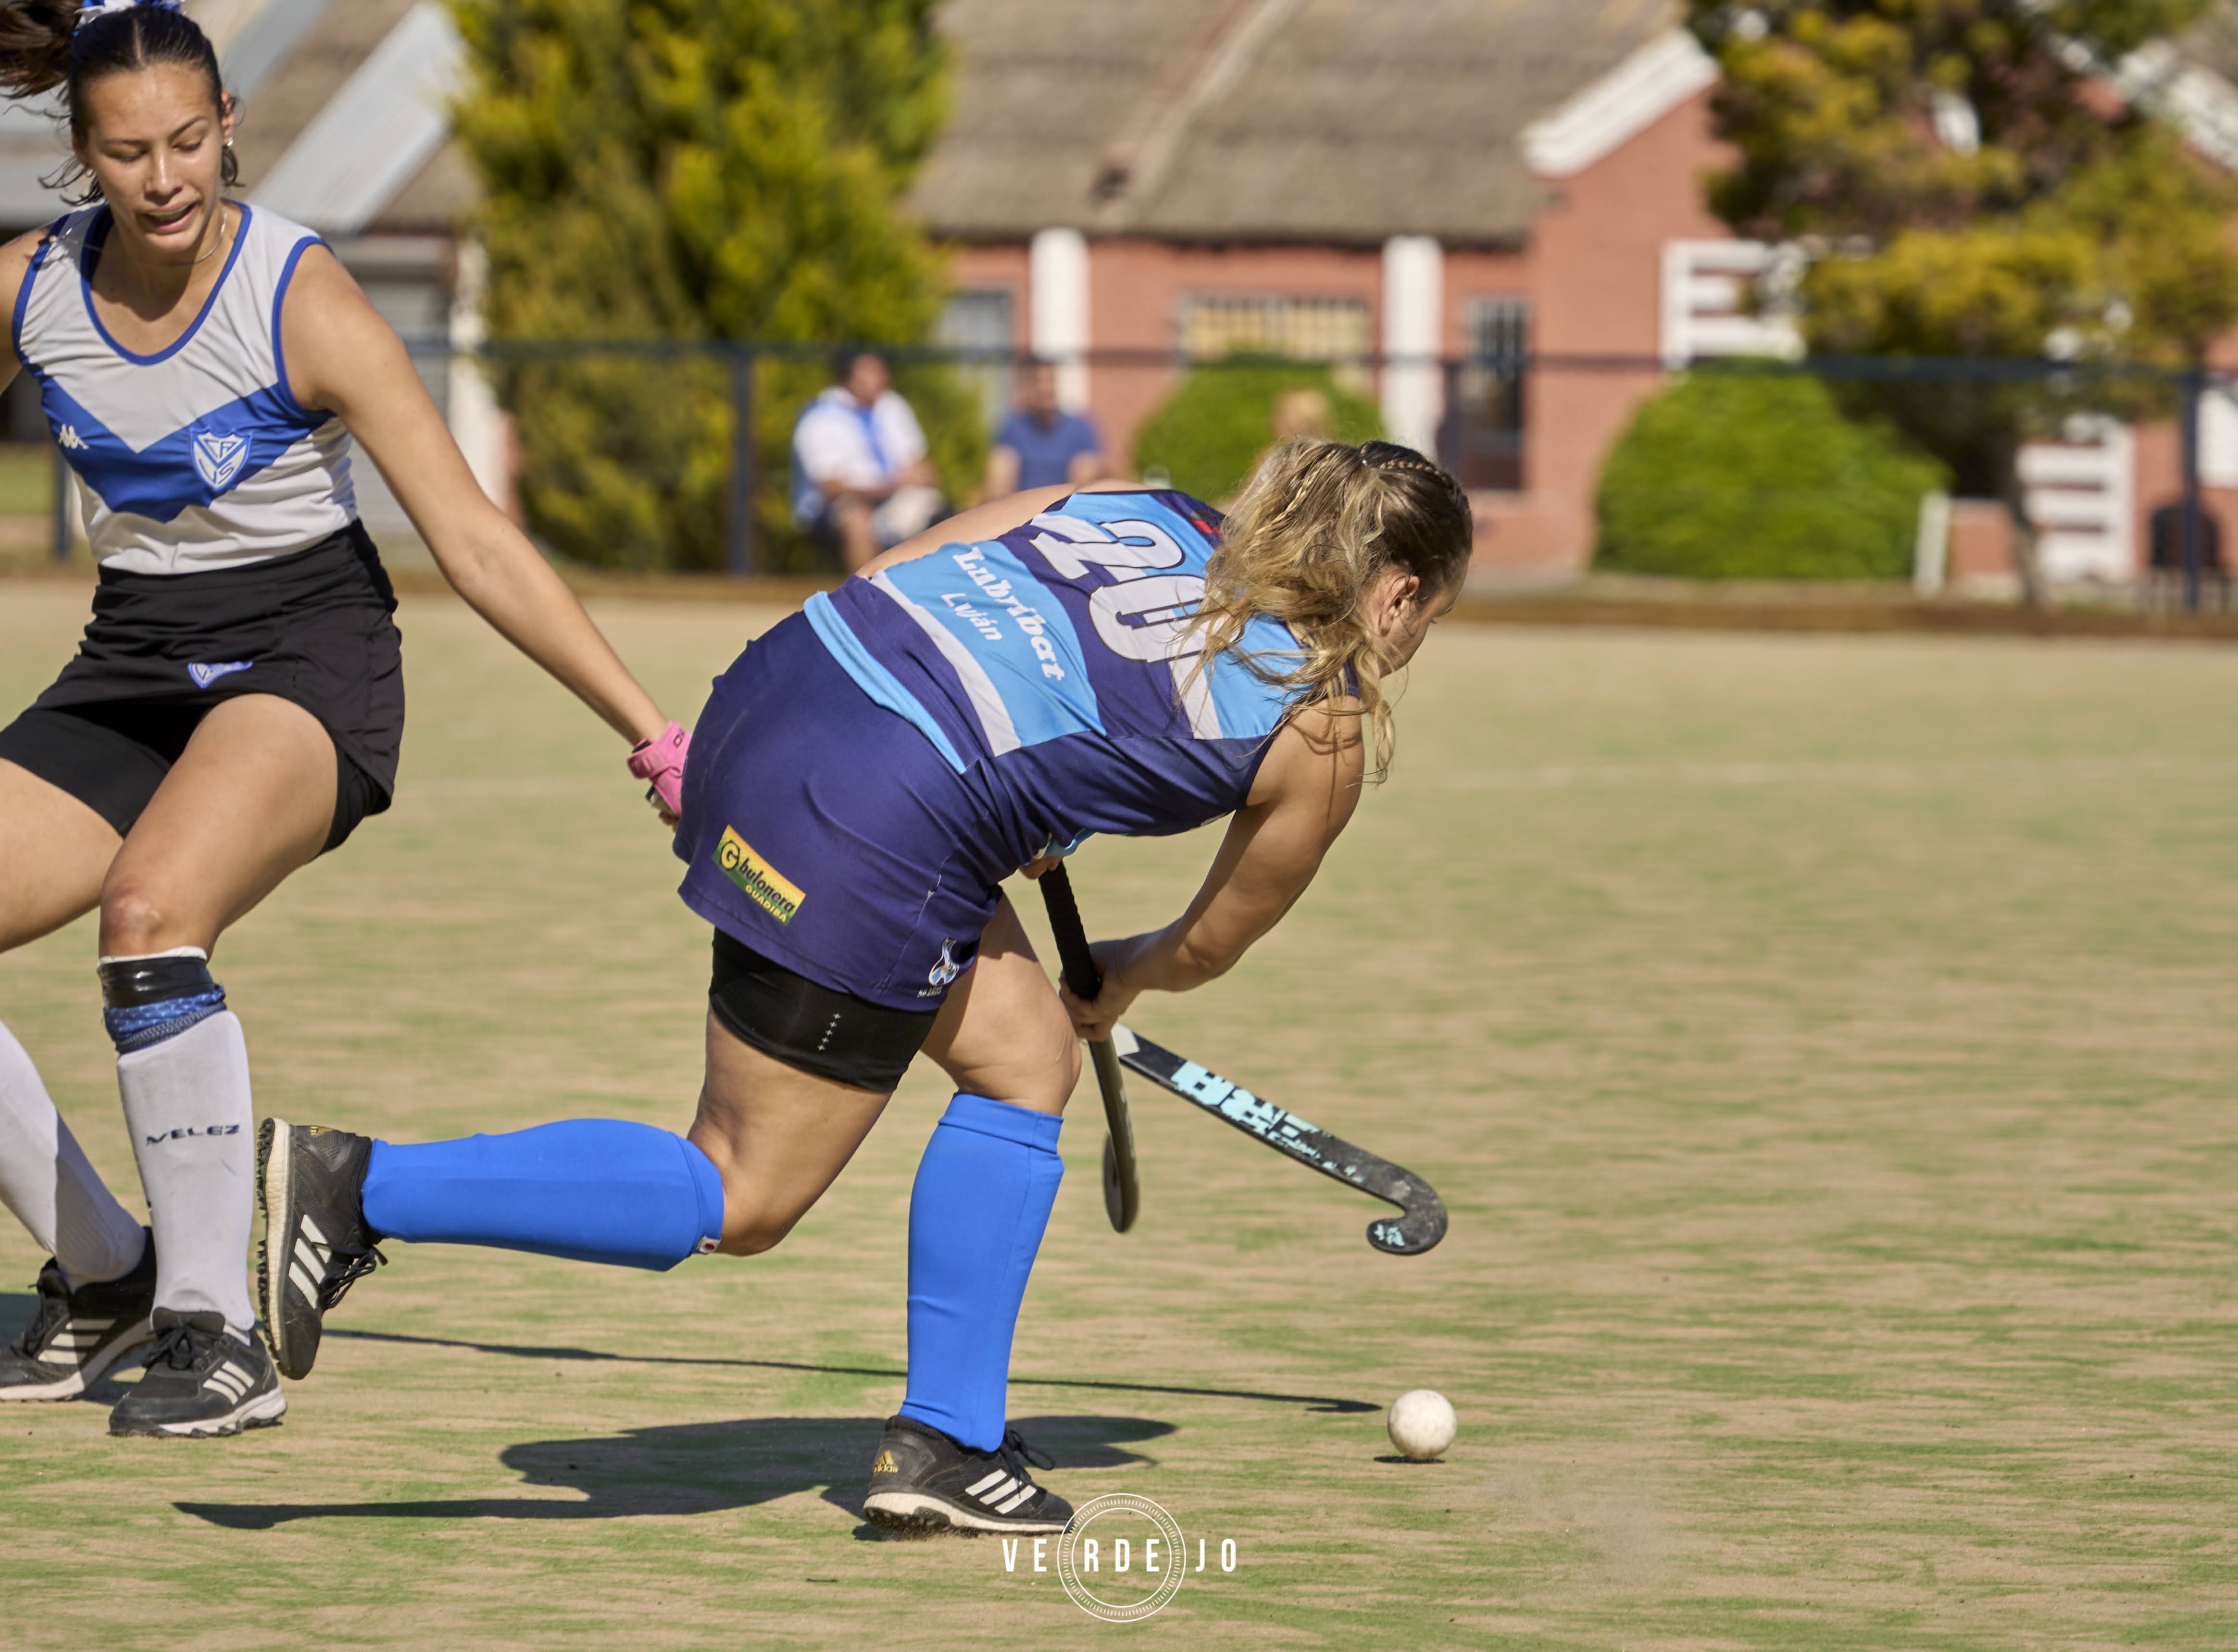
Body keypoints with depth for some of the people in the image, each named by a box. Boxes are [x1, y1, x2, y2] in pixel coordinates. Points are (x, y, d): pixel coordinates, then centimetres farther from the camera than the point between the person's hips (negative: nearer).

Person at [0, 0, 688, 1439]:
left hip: (306, 650, -6)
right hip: (133, 664, 6)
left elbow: (478, 546, -21)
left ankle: (216, 1333, -26)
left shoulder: (301, 299, -20)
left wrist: (658, 738, -25)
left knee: (150, 908, -34)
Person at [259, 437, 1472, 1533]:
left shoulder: (1146, 511, 22)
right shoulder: (1324, 730, 6)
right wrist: (1121, 979, 41)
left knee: (1026, 1057, 20)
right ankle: (351, 1186, -5)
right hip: (869, 838, -9)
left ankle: (945, 1445, 20)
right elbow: (1209, 946, 20)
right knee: (736, 1203, 4)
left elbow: (886, 575, 18)